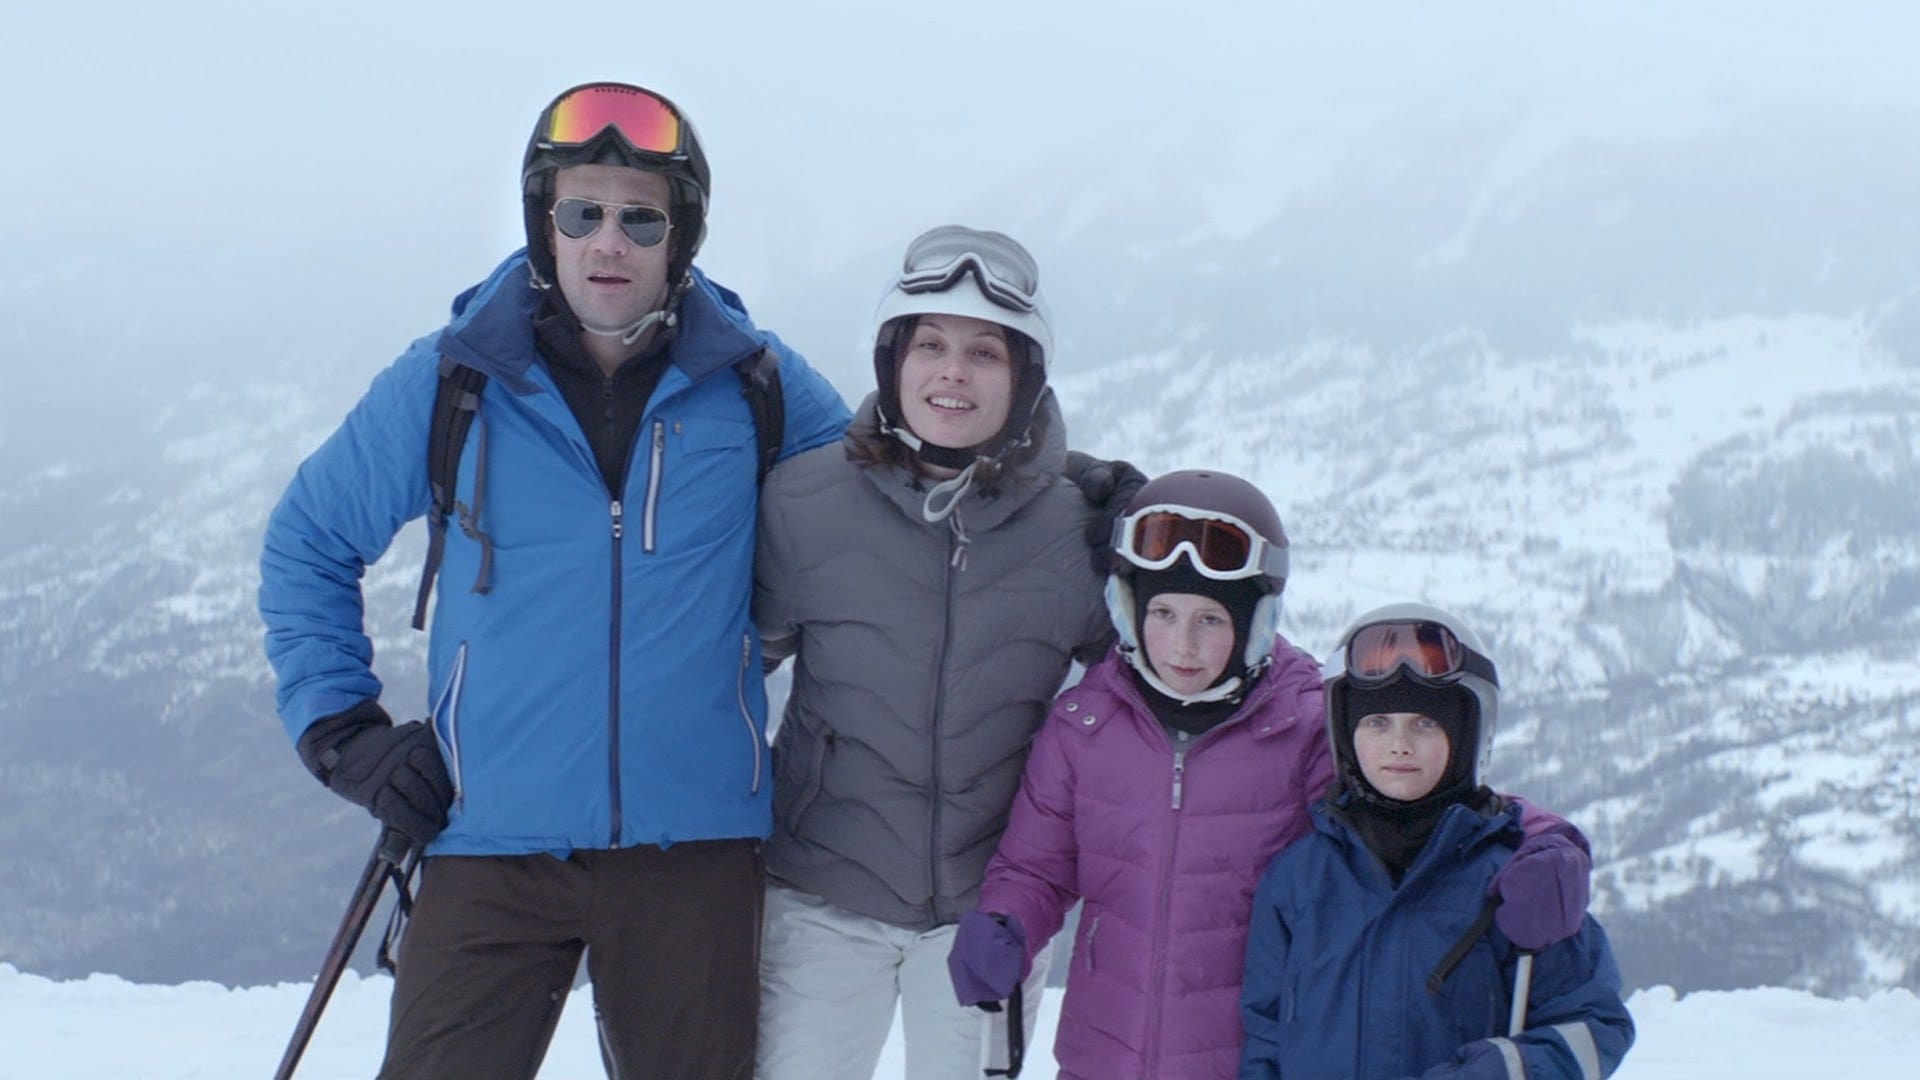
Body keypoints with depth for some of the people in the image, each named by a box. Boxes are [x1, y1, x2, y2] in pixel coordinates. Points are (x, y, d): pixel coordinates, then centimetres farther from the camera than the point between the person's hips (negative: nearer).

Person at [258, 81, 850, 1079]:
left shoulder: (757, 387, 4)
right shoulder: (447, 383, 2)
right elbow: (306, 544, 14)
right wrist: (342, 729, 5)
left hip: (692, 846, 1)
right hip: (491, 843, -1)